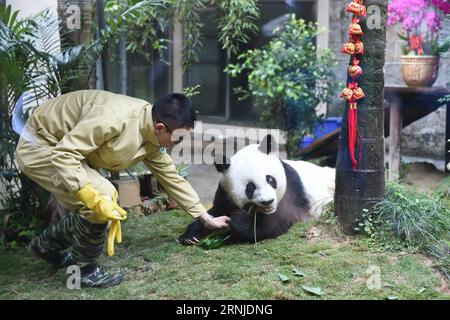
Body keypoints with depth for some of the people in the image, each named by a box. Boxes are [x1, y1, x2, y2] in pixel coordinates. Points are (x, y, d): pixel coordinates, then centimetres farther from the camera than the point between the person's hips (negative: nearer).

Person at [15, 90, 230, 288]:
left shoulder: (151, 141, -7)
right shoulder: (114, 117, -35)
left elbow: (171, 177, 4)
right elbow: (64, 155, -34)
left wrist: (207, 219, 8)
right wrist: (96, 199, -39)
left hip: (62, 148, 9)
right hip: (39, 146, -9)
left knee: (91, 210, 9)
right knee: (104, 197, -20)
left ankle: (47, 245, 32)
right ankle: (85, 270, 0)